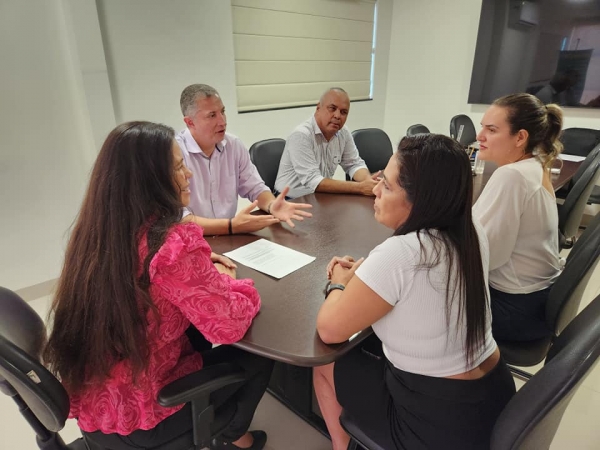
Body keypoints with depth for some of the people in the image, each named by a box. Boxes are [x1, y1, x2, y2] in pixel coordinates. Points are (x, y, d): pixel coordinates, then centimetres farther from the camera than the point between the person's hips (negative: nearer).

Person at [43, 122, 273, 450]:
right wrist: (219, 279, -7)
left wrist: (200, 269, 3)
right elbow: (231, 325, -26)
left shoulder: (94, 231, -6)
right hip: (141, 417, -7)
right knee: (258, 355, 11)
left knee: (197, 335, 24)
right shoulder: (173, 245, -32)